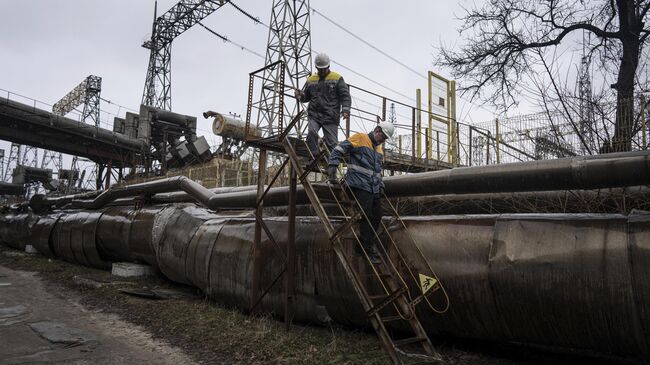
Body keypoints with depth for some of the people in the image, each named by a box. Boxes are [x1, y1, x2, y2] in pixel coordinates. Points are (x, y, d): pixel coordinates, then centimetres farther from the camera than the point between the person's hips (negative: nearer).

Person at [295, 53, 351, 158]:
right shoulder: (311, 80, 16)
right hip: (314, 115, 2)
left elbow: (345, 96, 0)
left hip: (330, 117, -2)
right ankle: (314, 157, -15)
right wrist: (300, 96, 0)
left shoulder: (337, 78, 6)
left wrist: (345, 109, -17)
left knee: (332, 143, -4)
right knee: (311, 133, -25)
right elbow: (306, 97, 24)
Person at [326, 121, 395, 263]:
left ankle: (363, 246, 20)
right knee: (366, 217, -10)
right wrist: (332, 169, -16)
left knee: (377, 217, 7)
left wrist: (381, 186, 22)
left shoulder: (380, 149, 23)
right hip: (360, 186, -8)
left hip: (374, 188, 8)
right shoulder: (359, 138, -2)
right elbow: (338, 150, -8)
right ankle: (370, 251, -2)